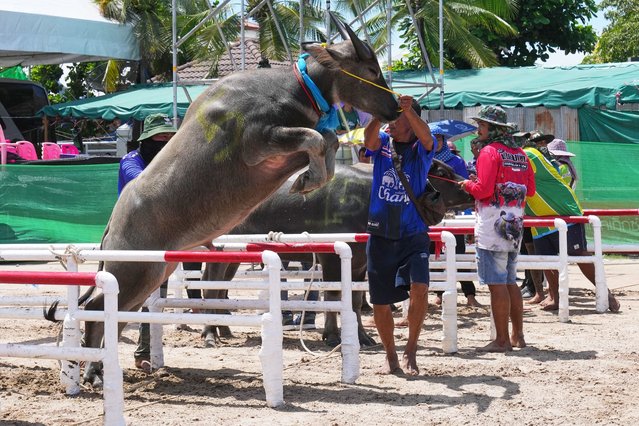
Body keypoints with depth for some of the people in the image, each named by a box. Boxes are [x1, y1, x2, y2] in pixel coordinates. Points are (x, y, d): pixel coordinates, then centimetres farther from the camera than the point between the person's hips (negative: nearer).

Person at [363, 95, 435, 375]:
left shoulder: (421, 149, 0)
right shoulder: (382, 144, 5)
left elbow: (425, 136, -23)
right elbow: (369, 139, -17)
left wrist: (408, 109, -40)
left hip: (413, 235, -2)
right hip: (381, 236, 2)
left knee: (419, 288, -22)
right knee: (380, 302, 7)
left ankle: (410, 352, -6)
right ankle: (391, 357, 26)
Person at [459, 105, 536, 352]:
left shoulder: (490, 152, -11)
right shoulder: (519, 154, 13)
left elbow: (483, 190, -18)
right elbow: (530, 190, 15)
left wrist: (467, 184, 0)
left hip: (493, 224, -8)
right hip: (515, 225, 8)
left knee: (497, 284, -6)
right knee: (510, 282, 16)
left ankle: (502, 341, -5)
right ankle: (518, 336, 21)